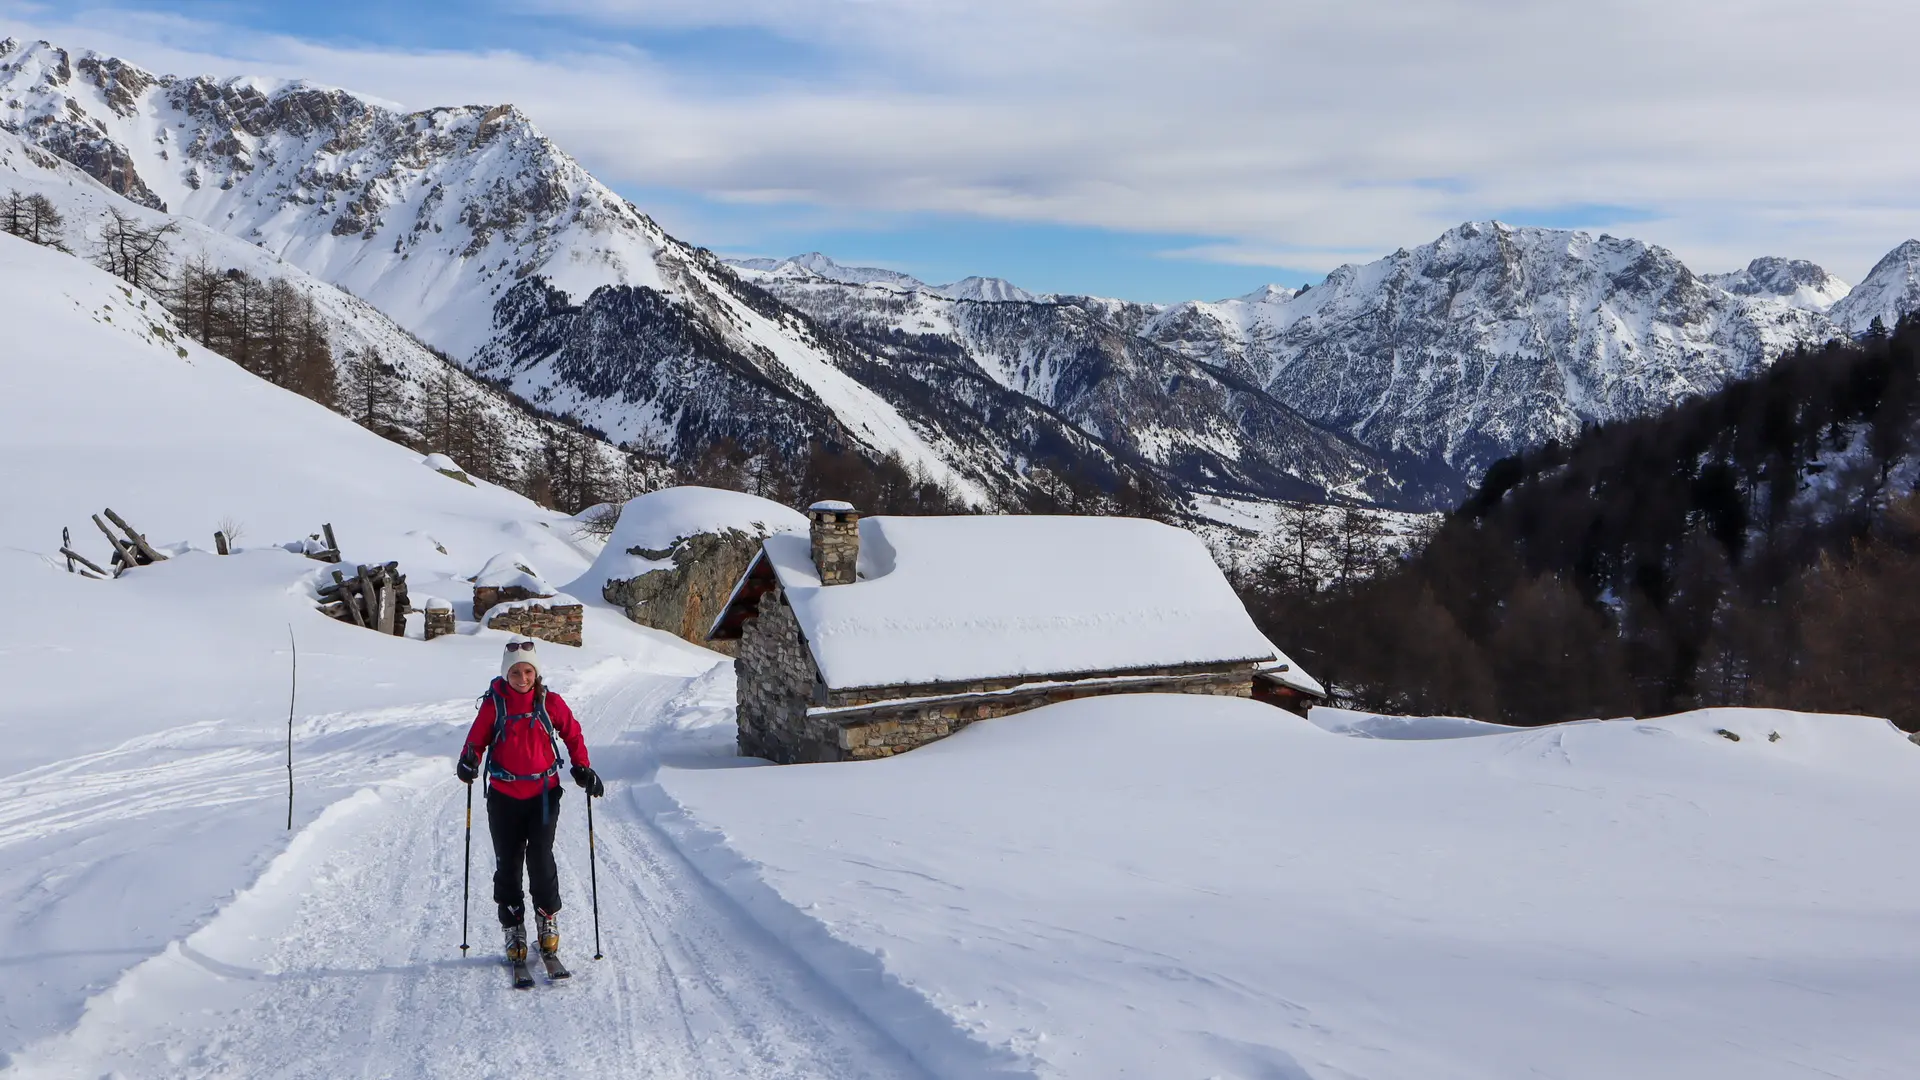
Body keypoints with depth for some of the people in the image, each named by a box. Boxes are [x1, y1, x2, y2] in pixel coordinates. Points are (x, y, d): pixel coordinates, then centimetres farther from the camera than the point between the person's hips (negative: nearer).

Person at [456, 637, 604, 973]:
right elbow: (477, 738, 3)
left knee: (540, 859, -12)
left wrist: (582, 769, -1)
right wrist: (468, 761, -18)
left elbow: (573, 734, 10)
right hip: (504, 796, 1)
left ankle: (547, 920, 8)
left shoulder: (550, 703, 0)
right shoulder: (494, 704, -2)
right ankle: (514, 932, 19)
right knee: (507, 864, 5)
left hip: (543, 792, -1)